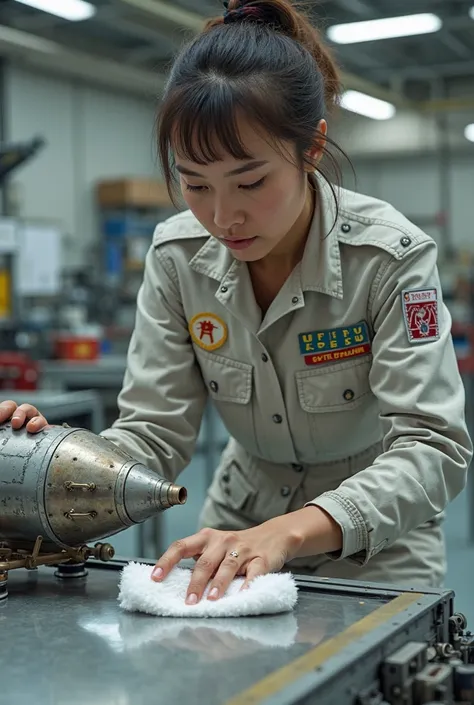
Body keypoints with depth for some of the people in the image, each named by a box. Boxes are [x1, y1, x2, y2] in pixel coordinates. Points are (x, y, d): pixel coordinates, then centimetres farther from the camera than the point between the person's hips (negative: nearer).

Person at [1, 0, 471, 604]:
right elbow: (153, 433, -9)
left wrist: (286, 532, -42)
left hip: (373, 556, -3)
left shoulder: (391, 257, -19)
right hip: (237, 536, 3)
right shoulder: (177, 255, -9)